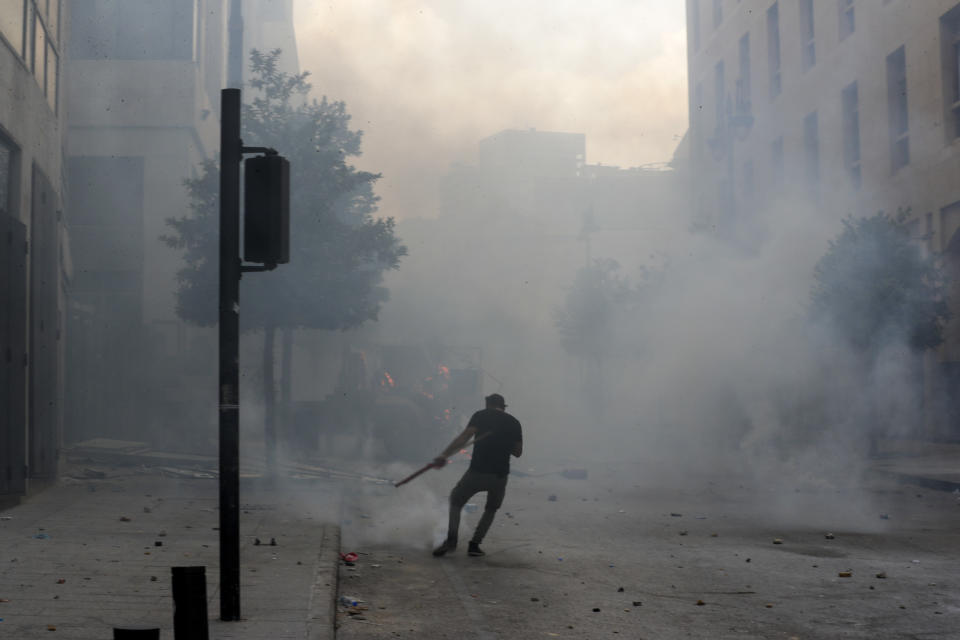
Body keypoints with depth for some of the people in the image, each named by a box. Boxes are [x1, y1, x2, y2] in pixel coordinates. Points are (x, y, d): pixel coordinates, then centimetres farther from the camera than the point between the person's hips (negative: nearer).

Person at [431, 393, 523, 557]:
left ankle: (451, 539, -4)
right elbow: (518, 452, 16)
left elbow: (464, 437, -11)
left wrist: (444, 455, -18)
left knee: (455, 500, 17)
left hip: (477, 472, -2)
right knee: (491, 509, 26)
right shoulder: (514, 422, 12)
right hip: (500, 475, 2)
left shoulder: (481, 415, 3)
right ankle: (474, 544, 13)